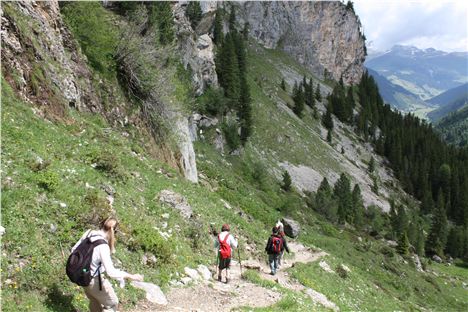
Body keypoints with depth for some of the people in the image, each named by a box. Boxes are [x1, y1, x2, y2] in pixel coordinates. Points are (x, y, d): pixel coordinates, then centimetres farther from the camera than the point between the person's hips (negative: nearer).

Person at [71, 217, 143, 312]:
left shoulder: (89, 233, -13)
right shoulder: (102, 246, -33)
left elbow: (74, 250, 2)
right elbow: (111, 272, -35)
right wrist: (132, 276, -28)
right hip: (94, 280, -7)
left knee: (95, 302, 32)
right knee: (112, 303, 17)